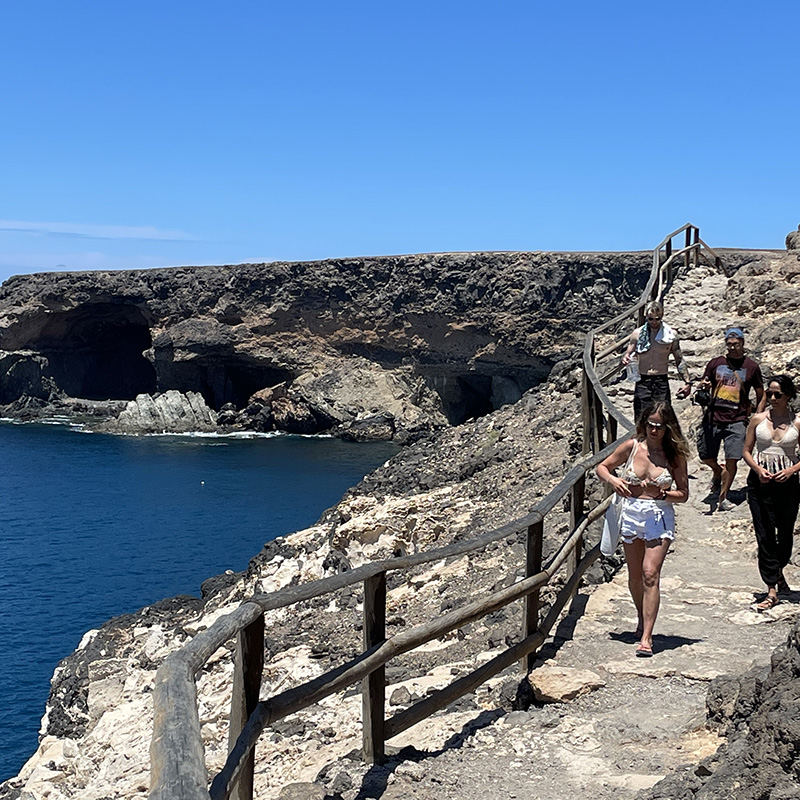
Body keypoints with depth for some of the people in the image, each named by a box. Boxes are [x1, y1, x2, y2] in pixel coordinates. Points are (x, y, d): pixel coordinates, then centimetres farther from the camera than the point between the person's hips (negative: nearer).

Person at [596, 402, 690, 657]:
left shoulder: (675, 455, -3)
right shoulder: (631, 447, 0)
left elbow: (683, 494, 1)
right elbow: (602, 467, 9)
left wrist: (661, 494, -17)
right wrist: (613, 480, -11)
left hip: (659, 516, -3)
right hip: (631, 514, 3)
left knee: (650, 574, -15)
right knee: (635, 576, 14)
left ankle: (646, 637, -14)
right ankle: (642, 619, 40)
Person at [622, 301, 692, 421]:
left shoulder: (671, 334, 3)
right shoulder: (637, 333, 3)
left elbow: (679, 360, 9)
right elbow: (628, 354, 10)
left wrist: (687, 382, 2)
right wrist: (625, 359, -15)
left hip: (662, 382, 0)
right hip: (642, 382, 0)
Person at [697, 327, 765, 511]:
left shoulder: (751, 367, 4)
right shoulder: (716, 363, 7)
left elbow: (761, 396, 11)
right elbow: (702, 387, 13)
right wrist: (703, 386, -12)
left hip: (737, 421, -2)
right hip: (713, 418, 2)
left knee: (732, 460, -10)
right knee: (705, 457, 7)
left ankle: (723, 498, 2)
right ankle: (718, 473, 40)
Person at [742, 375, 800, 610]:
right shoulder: (758, 419, 3)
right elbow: (747, 451, 6)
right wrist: (758, 469, -11)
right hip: (760, 482, 0)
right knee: (765, 535, -3)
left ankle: (778, 571, 40)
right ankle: (771, 590, 0)